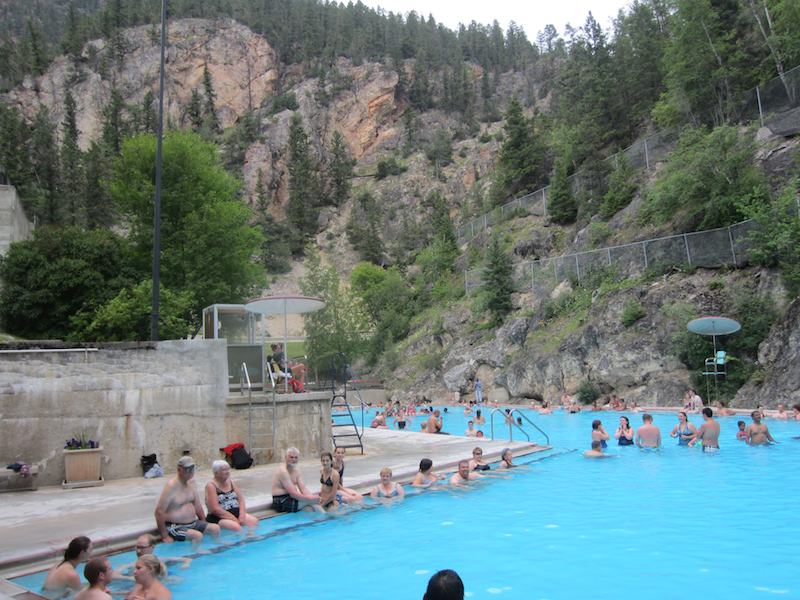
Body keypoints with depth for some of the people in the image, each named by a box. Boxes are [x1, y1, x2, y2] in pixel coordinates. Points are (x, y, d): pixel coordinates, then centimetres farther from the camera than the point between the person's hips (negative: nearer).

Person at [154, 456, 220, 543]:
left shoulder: (191, 483, 7)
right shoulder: (171, 486, -18)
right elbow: (159, 512, -20)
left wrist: (204, 524, 10)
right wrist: (165, 536, -19)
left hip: (192, 523, 8)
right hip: (175, 527, -8)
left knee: (216, 528, -5)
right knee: (197, 535, -29)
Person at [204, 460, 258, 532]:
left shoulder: (231, 482, 12)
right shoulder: (211, 486, -8)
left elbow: (241, 499, 7)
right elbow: (215, 509, -16)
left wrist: (242, 516, -11)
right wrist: (234, 519, -17)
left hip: (236, 513, 6)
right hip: (219, 517, -6)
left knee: (254, 521, -18)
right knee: (236, 527, -33)